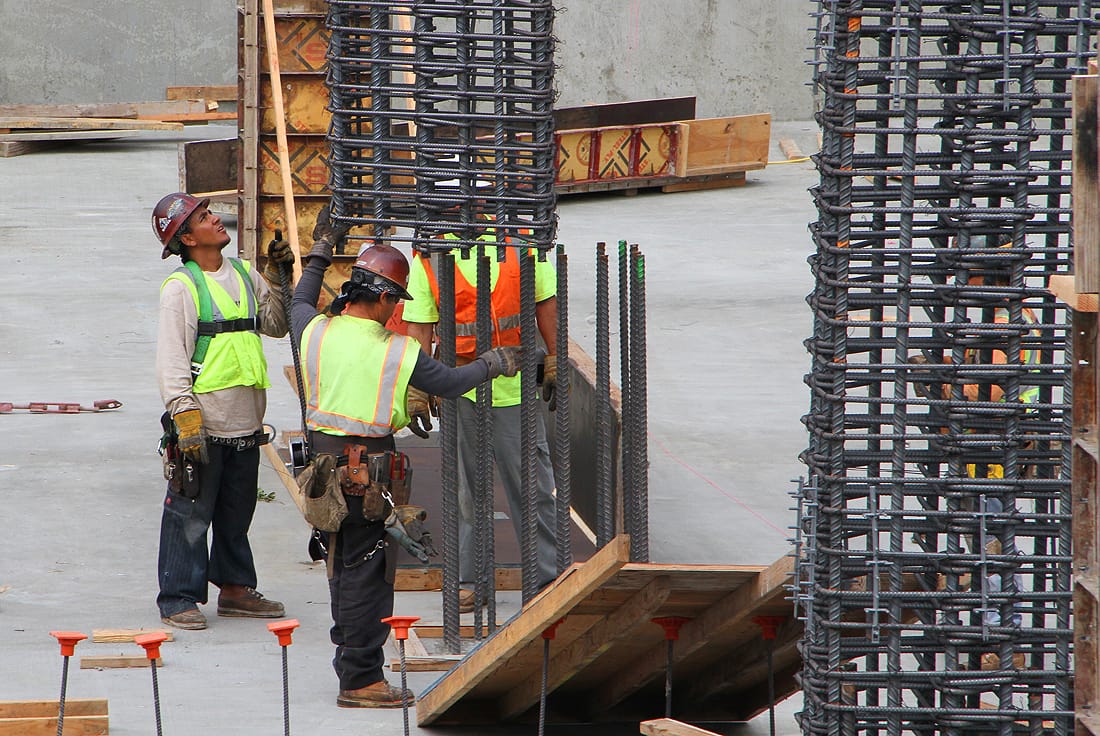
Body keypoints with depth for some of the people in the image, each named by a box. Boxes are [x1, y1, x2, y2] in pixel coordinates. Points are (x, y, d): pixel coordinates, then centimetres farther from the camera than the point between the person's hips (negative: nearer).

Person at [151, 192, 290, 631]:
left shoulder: (245, 276, 11)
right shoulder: (181, 287, -8)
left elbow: (277, 326, 20)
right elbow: (171, 358, -12)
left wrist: (280, 281, 5)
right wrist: (184, 414, -20)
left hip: (245, 424, 7)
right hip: (203, 426, -6)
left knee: (237, 513, 16)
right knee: (190, 515, -3)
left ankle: (235, 588, 27)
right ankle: (178, 599, 2)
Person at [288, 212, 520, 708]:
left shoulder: (317, 332, 0)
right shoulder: (398, 352, -11)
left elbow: (300, 302, 25)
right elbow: (450, 383, 2)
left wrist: (321, 253, 38)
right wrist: (492, 365, 21)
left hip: (324, 458, 6)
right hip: (369, 471, -6)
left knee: (343, 568, 17)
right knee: (366, 574, -1)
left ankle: (351, 657, 27)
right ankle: (359, 680, 1)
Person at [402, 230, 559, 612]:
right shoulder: (429, 255, 1)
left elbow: (545, 301, 9)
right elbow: (418, 324, 0)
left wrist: (554, 362, 5)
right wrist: (417, 388, -6)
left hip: (514, 383, 0)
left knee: (531, 484, 3)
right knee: (464, 488, 4)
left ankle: (548, 577, 13)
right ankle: (468, 581, 13)